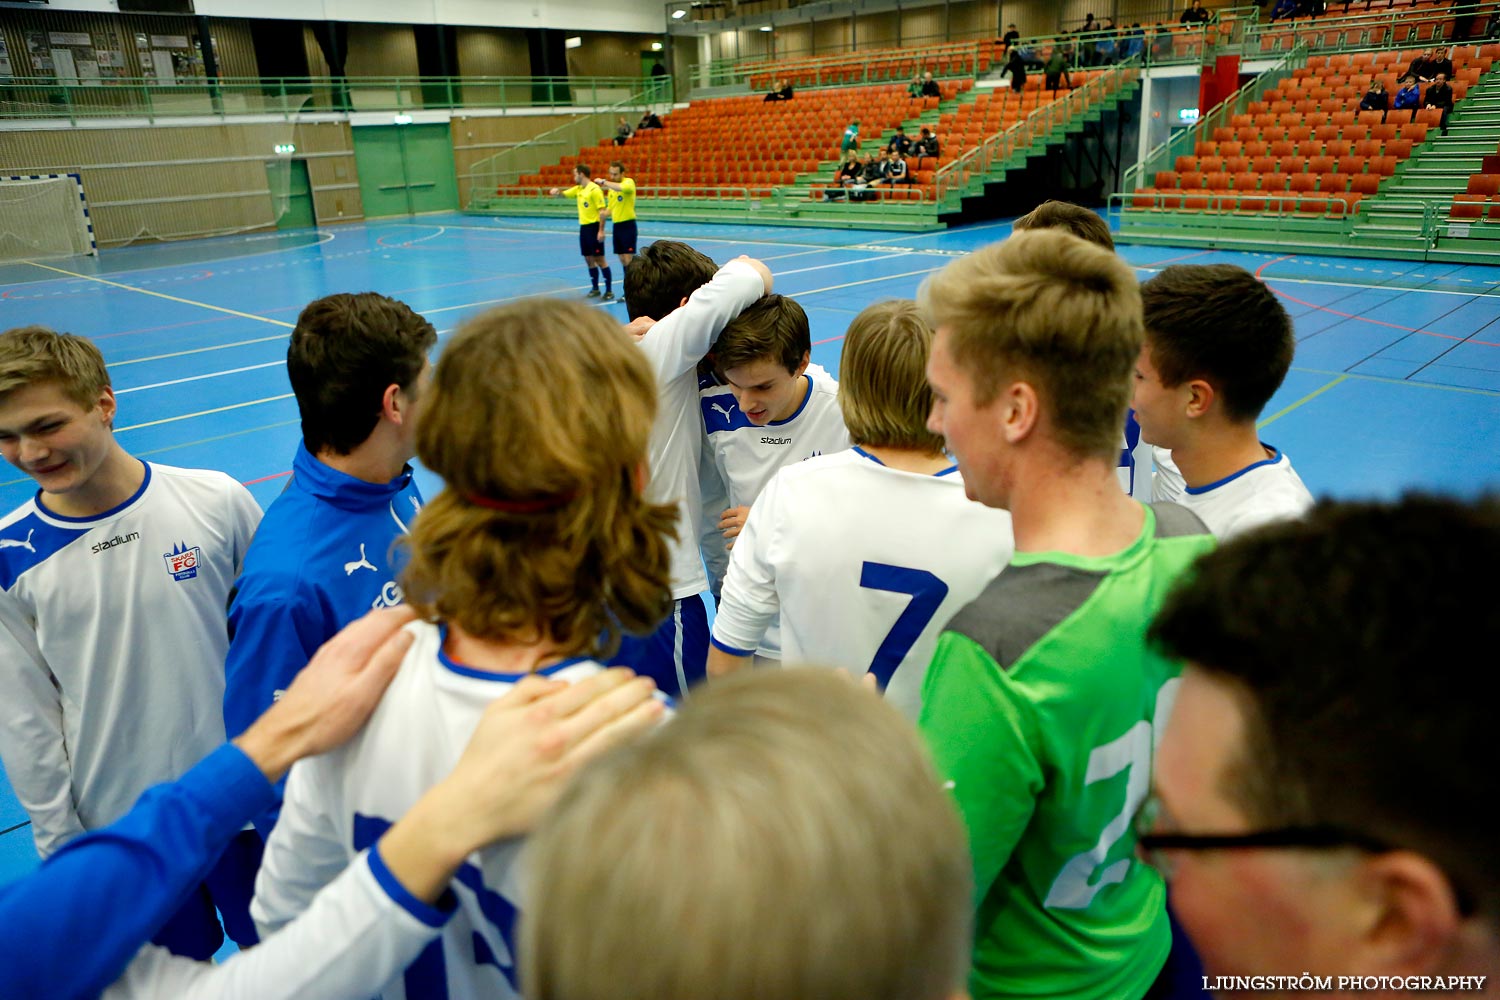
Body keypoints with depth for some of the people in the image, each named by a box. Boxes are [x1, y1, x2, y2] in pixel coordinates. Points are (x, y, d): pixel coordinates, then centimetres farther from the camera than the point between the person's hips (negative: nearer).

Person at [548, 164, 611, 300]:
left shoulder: (594, 189, -13)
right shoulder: (578, 189, 12)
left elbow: (603, 211, -17)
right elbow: (564, 194, 21)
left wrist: (601, 230, -23)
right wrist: (557, 191, -4)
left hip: (594, 227, -8)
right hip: (583, 228, 8)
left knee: (600, 259, -6)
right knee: (589, 259, 11)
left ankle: (609, 290, -1)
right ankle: (595, 288, 21)